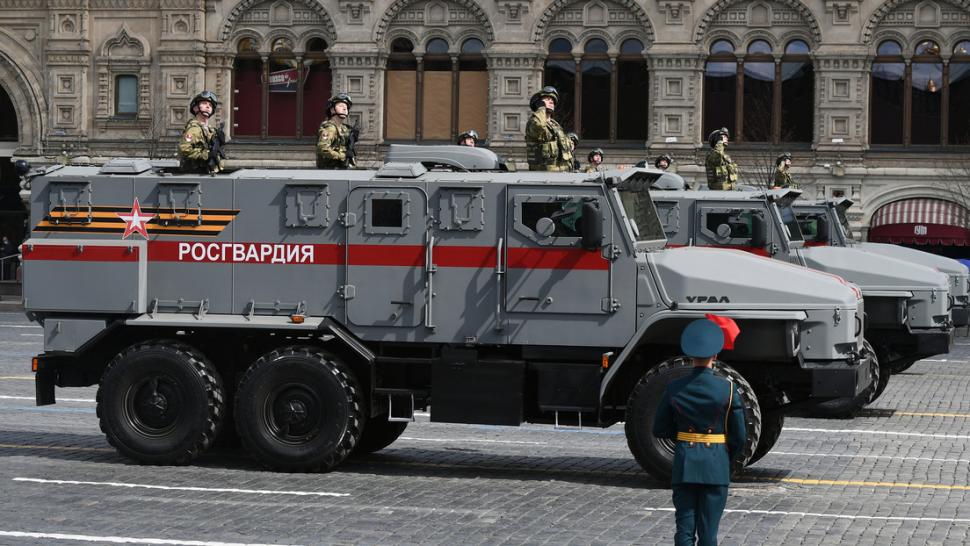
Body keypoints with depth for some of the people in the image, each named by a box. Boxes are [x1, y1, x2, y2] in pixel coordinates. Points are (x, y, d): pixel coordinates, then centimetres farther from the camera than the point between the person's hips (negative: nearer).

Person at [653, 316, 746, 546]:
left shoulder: (674, 389, -4)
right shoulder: (728, 389, -9)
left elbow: (660, 430, 5)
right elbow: (739, 436, -3)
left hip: (684, 465, 1)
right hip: (716, 466, -1)